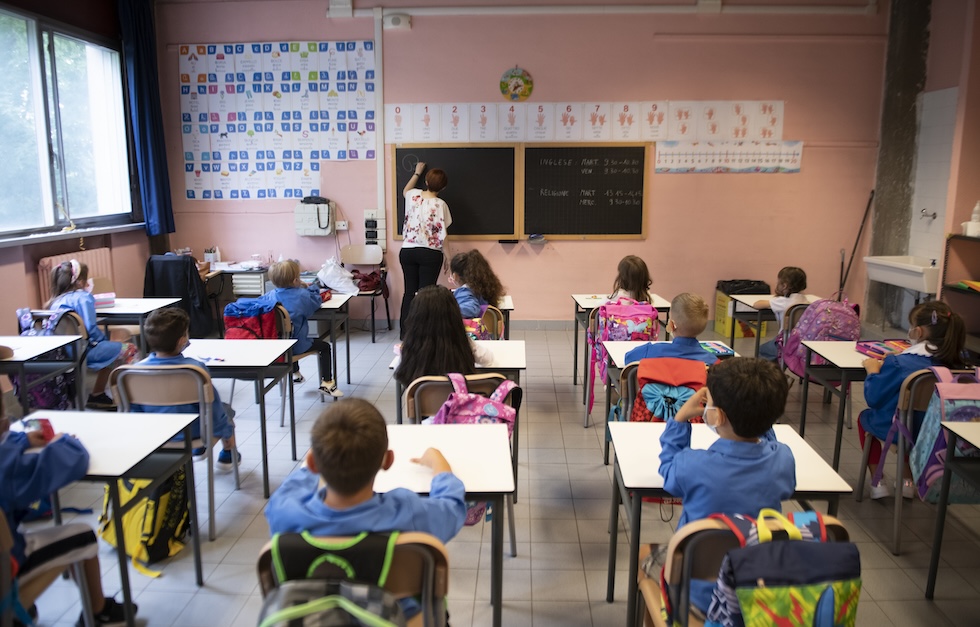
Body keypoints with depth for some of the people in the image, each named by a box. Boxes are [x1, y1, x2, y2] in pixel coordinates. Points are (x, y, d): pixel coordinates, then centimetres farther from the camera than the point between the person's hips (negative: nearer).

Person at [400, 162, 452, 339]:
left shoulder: (413, 196, 2)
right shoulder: (440, 204, -9)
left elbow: (405, 191, 29)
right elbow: (441, 235, -10)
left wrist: (417, 173, 39)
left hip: (407, 251, 4)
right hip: (430, 253, -4)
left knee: (409, 292, 11)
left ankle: (405, 333, 15)